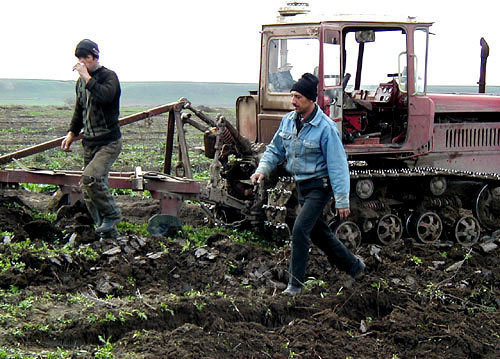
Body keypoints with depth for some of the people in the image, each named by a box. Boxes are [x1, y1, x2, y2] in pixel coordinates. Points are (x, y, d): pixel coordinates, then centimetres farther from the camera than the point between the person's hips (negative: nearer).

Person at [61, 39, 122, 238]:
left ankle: (112, 214, -7)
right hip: (89, 143, 8)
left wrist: (87, 77, -24)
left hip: (109, 141, -8)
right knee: (88, 191, 4)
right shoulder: (81, 81, 15)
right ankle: (108, 231, 14)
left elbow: (105, 96, -30)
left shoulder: (108, 76, -7)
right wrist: (72, 133, 21)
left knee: (90, 178, -27)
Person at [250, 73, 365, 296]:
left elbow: (338, 166, -19)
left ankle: (295, 283, -4)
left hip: (319, 187, -8)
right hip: (301, 185, 8)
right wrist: (263, 169, -4)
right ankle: (353, 265, 36)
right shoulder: (288, 120, 1)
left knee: (300, 230, -15)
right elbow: (275, 149, 14)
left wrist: (342, 201, -19)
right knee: (318, 232, 17)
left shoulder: (325, 128, -20)